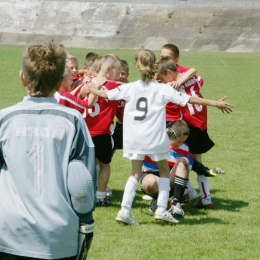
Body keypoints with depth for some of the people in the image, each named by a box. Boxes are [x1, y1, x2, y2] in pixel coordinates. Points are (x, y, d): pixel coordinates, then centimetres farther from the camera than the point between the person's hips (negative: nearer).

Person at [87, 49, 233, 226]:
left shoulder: (130, 88, -1)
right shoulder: (163, 89, -7)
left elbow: (105, 95, 7)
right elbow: (189, 99, -8)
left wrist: (91, 89, 28)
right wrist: (215, 103, -3)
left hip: (135, 138, 2)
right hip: (155, 138, -2)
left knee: (135, 174, 12)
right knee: (164, 170, 16)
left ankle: (125, 211, 1)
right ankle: (162, 209, 7)